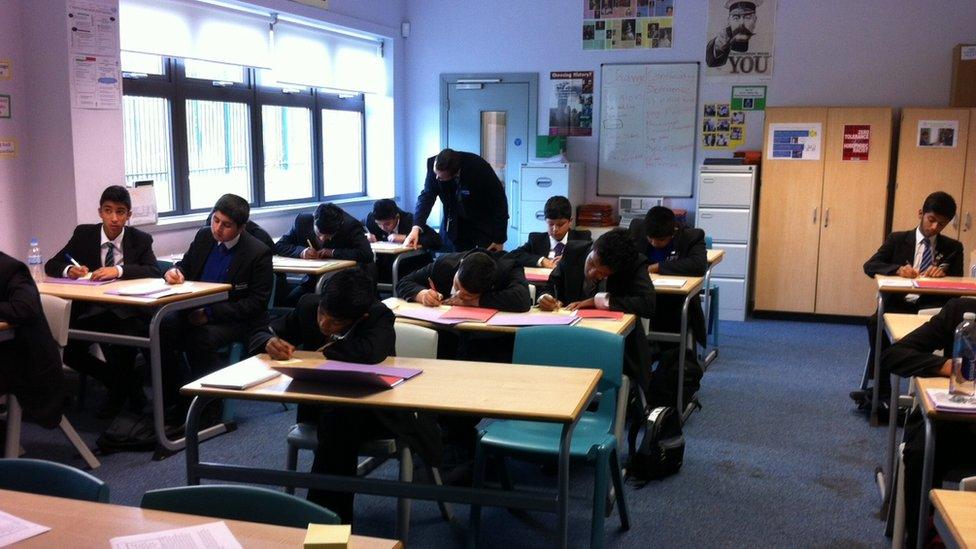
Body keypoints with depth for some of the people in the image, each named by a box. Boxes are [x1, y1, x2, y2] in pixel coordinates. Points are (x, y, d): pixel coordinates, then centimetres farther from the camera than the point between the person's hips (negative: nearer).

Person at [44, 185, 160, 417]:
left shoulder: (140, 239, 3)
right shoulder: (83, 234, 7)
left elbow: (154, 272, -12)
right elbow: (51, 266, 9)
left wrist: (119, 270, -26)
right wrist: (69, 270, -15)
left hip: (126, 313, -3)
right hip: (90, 311, 3)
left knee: (118, 349, -31)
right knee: (68, 350, -19)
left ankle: (118, 391, 4)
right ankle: (126, 384, 5)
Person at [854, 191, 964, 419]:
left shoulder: (953, 248, 14)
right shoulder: (897, 239, 11)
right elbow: (869, 266, 0)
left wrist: (943, 273, -16)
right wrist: (898, 269, -20)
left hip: (931, 309, 1)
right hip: (898, 306, 0)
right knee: (875, 322, -33)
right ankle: (882, 392, -27)